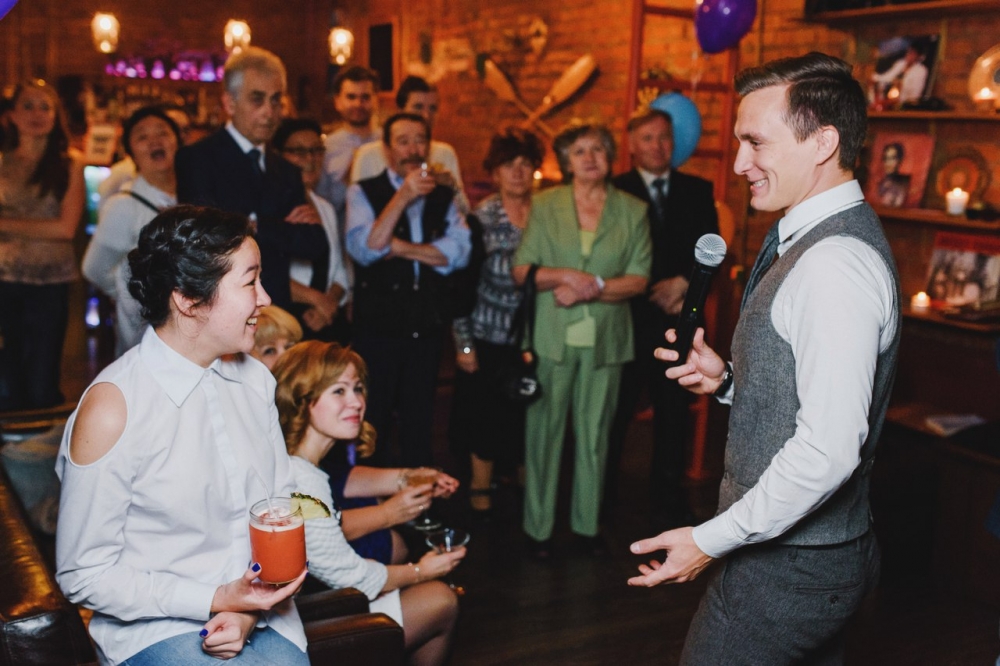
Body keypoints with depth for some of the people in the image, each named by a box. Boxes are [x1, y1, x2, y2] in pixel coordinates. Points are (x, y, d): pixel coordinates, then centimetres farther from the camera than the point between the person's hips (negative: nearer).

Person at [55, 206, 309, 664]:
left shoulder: (254, 379, 2)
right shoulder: (112, 408, -16)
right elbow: (83, 574, -10)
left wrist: (250, 610, -6)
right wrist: (215, 600, -16)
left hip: (257, 616, 5)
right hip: (157, 624, -5)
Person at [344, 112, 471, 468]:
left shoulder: (444, 197, 9)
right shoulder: (363, 192, 0)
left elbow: (458, 253, -7)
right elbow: (364, 249, -16)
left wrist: (400, 247, -13)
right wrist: (403, 196, -18)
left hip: (428, 327, 3)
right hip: (378, 327, -3)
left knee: (420, 421, 13)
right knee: (374, 420, 5)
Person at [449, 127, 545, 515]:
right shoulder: (480, 219, -6)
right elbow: (461, 285, -5)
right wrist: (464, 344, -6)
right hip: (488, 341, -2)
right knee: (485, 422, 7)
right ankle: (480, 496, 25)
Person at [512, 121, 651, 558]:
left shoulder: (632, 211, 5)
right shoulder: (544, 206, 4)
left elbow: (638, 279, 0)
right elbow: (521, 271, 0)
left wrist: (592, 287, -14)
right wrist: (567, 275, -16)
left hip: (605, 337, 1)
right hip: (552, 336, -1)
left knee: (594, 432, 8)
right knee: (545, 429, 2)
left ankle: (586, 522, 23)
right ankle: (538, 526, 15)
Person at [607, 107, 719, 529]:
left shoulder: (698, 191, 10)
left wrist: (683, 281, -12)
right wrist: (658, 297, -11)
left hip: (679, 321, 3)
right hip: (629, 318, -2)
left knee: (674, 412, 9)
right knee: (615, 412, 7)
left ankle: (667, 502, 20)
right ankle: (601, 497, 22)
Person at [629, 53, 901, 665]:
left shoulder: (835, 264, -25)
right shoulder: (812, 239, 9)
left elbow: (829, 449, -31)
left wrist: (712, 540, -22)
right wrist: (728, 379, 1)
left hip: (787, 564, -10)